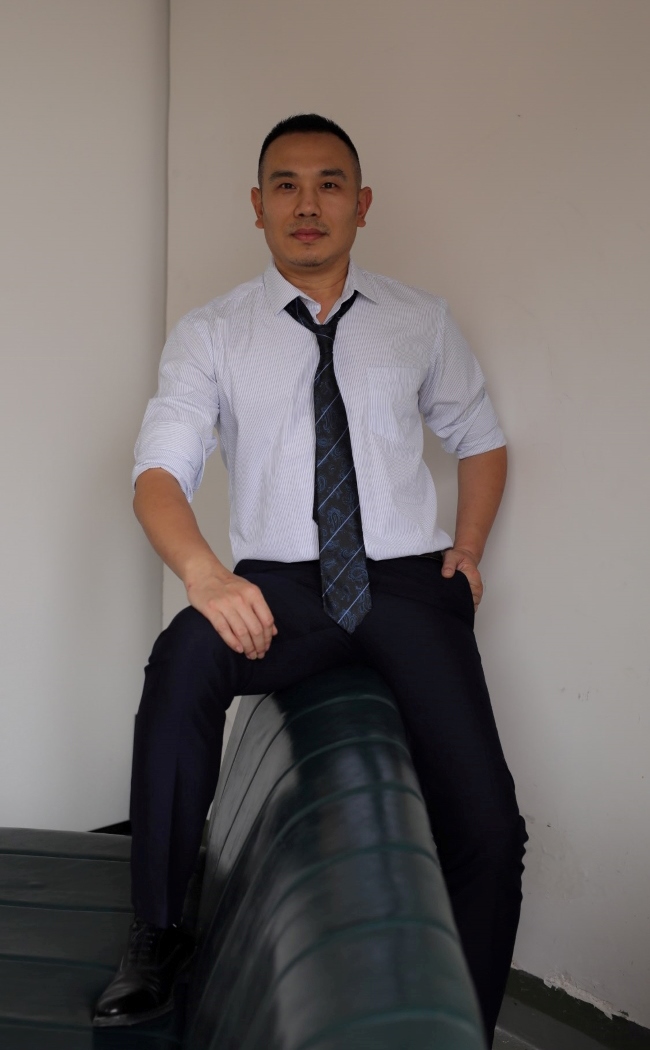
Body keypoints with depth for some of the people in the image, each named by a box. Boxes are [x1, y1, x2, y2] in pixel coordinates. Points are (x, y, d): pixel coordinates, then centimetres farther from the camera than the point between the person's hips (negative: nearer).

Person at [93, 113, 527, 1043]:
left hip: (406, 583, 1)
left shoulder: (421, 323, 12)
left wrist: (466, 550, 7)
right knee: (185, 656, -36)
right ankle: (156, 939, -19)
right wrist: (204, 573, -29)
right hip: (279, 586, -1)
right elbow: (159, 472, -8)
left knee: (488, 827, -19)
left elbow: (481, 441, 24)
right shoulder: (211, 335, 5)